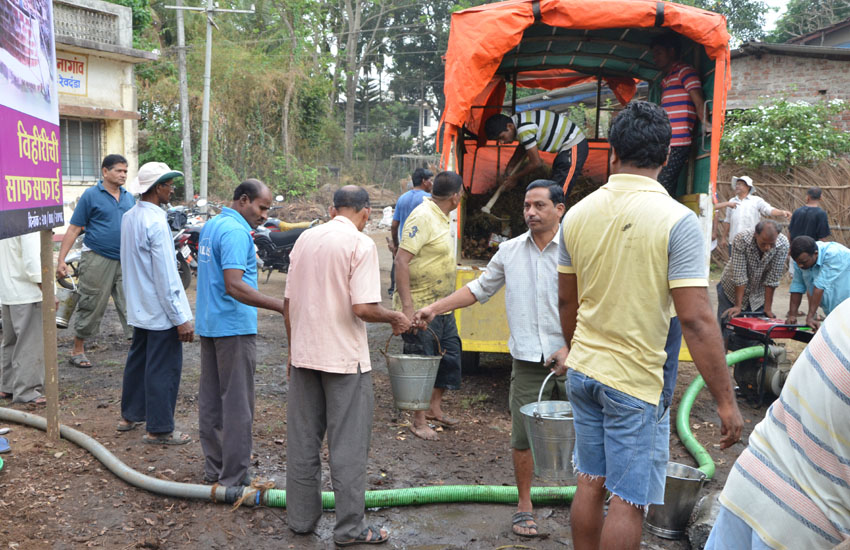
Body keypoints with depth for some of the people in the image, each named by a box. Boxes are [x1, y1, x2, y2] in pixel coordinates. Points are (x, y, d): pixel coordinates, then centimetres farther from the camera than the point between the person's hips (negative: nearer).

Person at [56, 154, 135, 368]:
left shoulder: (129, 197, 11)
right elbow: (74, 229, -5)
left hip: (126, 260, 4)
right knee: (91, 307, 3)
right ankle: (77, 351, 17)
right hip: (98, 260, -4)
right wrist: (61, 259, -10)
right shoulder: (91, 195, -4)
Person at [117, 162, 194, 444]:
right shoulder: (156, 222, -21)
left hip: (139, 307, 9)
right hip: (160, 310, -9)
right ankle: (159, 429, 8)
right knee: (164, 368, 0)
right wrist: (181, 318, -19)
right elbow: (166, 276, -23)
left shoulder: (129, 217, 7)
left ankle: (130, 415, 34)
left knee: (138, 359, 21)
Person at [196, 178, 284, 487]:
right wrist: (280, 306, -32)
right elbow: (234, 286, -28)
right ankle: (234, 478, 0)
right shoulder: (235, 232, -18)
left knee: (211, 399, 13)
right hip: (234, 327, -10)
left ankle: (214, 468, 22)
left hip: (209, 324, 10)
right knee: (237, 404, -4)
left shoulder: (211, 225, 13)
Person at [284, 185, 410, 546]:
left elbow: (288, 302, 10)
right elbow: (363, 308, -20)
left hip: (303, 354, 6)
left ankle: (301, 518, 24)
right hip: (344, 358, -6)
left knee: (302, 441, 14)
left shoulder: (305, 239, 7)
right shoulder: (360, 243, -12)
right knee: (348, 445, 3)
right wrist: (395, 318, -2)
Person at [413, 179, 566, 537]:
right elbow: (480, 288, 16)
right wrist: (437, 308, 9)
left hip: (570, 359, -3)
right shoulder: (510, 251, 7)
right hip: (527, 360, 3)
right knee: (523, 435, 7)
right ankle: (524, 506, 24)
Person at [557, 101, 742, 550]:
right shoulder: (676, 220, -16)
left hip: (583, 370, 6)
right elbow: (695, 320, -20)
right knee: (628, 500, 6)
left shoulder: (577, 214, 0)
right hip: (634, 380, -5)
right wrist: (726, 401, -13)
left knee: (590, 483, 17)